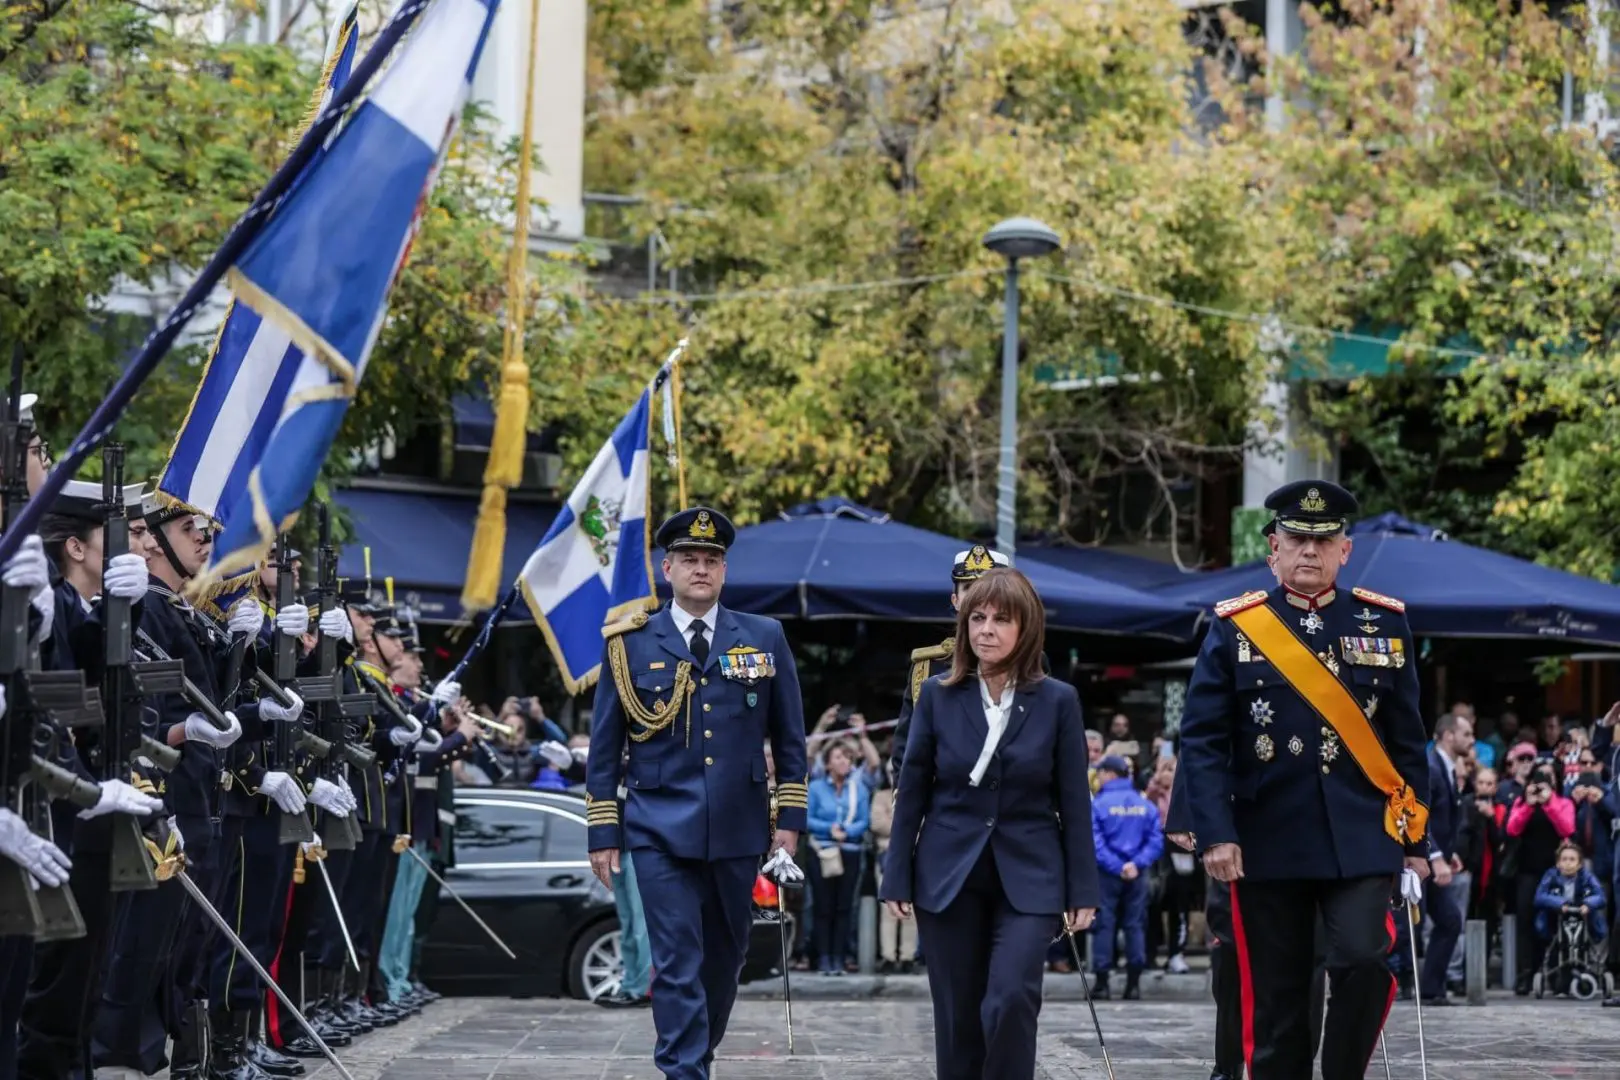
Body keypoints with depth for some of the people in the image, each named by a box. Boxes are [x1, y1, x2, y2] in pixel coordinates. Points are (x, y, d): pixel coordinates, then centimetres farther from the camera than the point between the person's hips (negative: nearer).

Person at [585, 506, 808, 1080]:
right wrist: (602, 833, 1)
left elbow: (790, 737, 10)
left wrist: (789, 821, 4)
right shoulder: (631, 643, 3)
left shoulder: (765, 638, 7)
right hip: (661, 834, -2)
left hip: (738, 832, 2)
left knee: (724, 959, 12)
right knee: (678, 965, -8)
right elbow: (604, 746, 5)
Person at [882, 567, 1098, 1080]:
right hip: (948, 877, 1)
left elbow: (1073, 802, 1)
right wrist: (897, 879, 1)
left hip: (1028, 878, -1)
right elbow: (912, 792, 4)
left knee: (1011, 1000, -18)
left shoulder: (1058, 701, -1)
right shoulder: (937, 695, 1)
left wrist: (1082, 892, -1)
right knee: (958, 1016, 5)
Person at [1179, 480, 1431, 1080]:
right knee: (1276, 998, 4)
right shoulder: (1235, 628, 1)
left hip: (1361, 838, 1)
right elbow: (1202, 740, -2)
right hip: (1268, 843, -1)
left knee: (1363, 961, -18)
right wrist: (1216, 833, -12)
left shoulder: (1384, 624, 7)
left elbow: (1407, 742, 10)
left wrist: (1415, 838, 7)